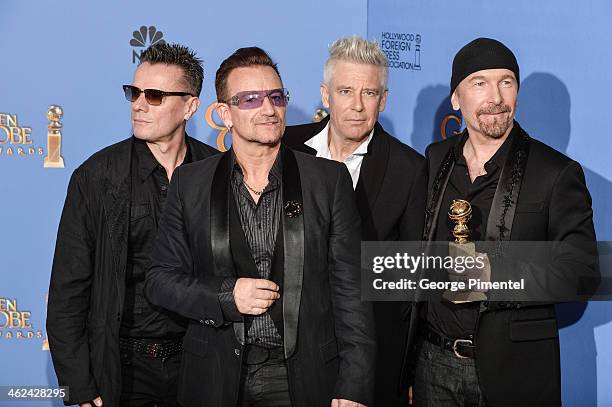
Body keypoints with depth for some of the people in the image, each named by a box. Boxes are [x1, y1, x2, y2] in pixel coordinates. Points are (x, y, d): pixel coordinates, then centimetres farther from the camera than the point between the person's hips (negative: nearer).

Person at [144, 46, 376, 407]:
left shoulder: (330, 180, -2)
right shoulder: (190, 184, 2)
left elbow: (350, 291, -3)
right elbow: (161, 279, 4)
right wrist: (226, 297, -13)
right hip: (217, 378, 1)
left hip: (304, 378, -1)